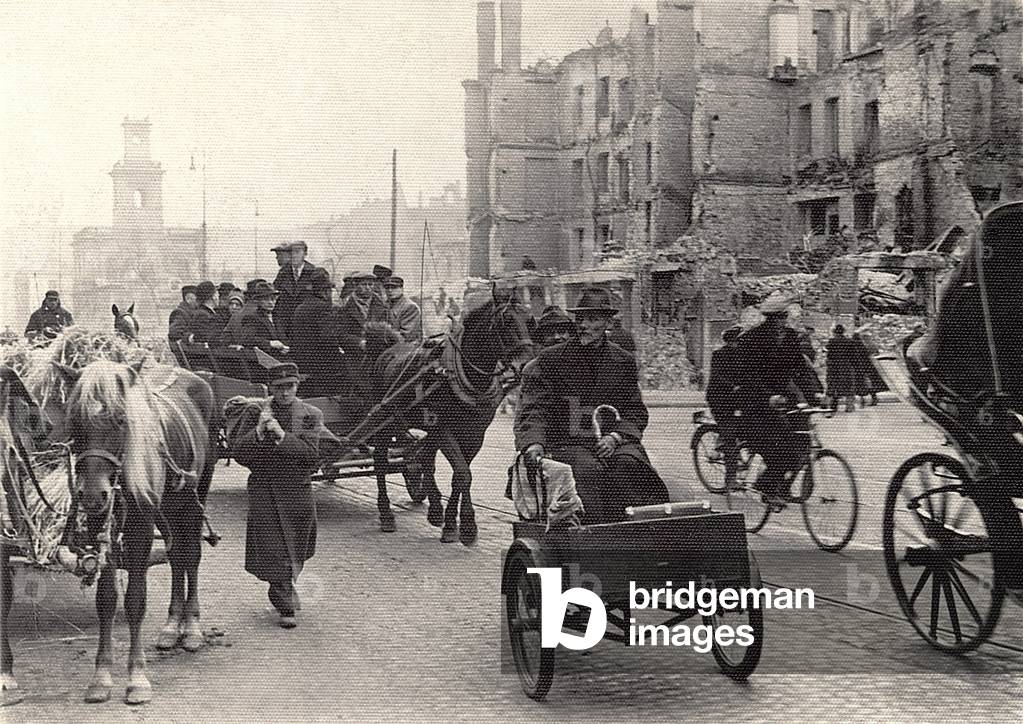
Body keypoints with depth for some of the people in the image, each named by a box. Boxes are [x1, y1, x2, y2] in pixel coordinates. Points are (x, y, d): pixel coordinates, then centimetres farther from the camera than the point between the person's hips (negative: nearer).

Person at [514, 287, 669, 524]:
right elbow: (533, 410, -1)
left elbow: (635, 412, 15)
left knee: (627, 464, -30)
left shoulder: (624, 361, 14)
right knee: (588, 470, -33)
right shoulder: (550, 360, 6)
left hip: (612, 443, 2)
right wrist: (533, 442, -22)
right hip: (567, 444, -2)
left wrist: (615, 436, -6)